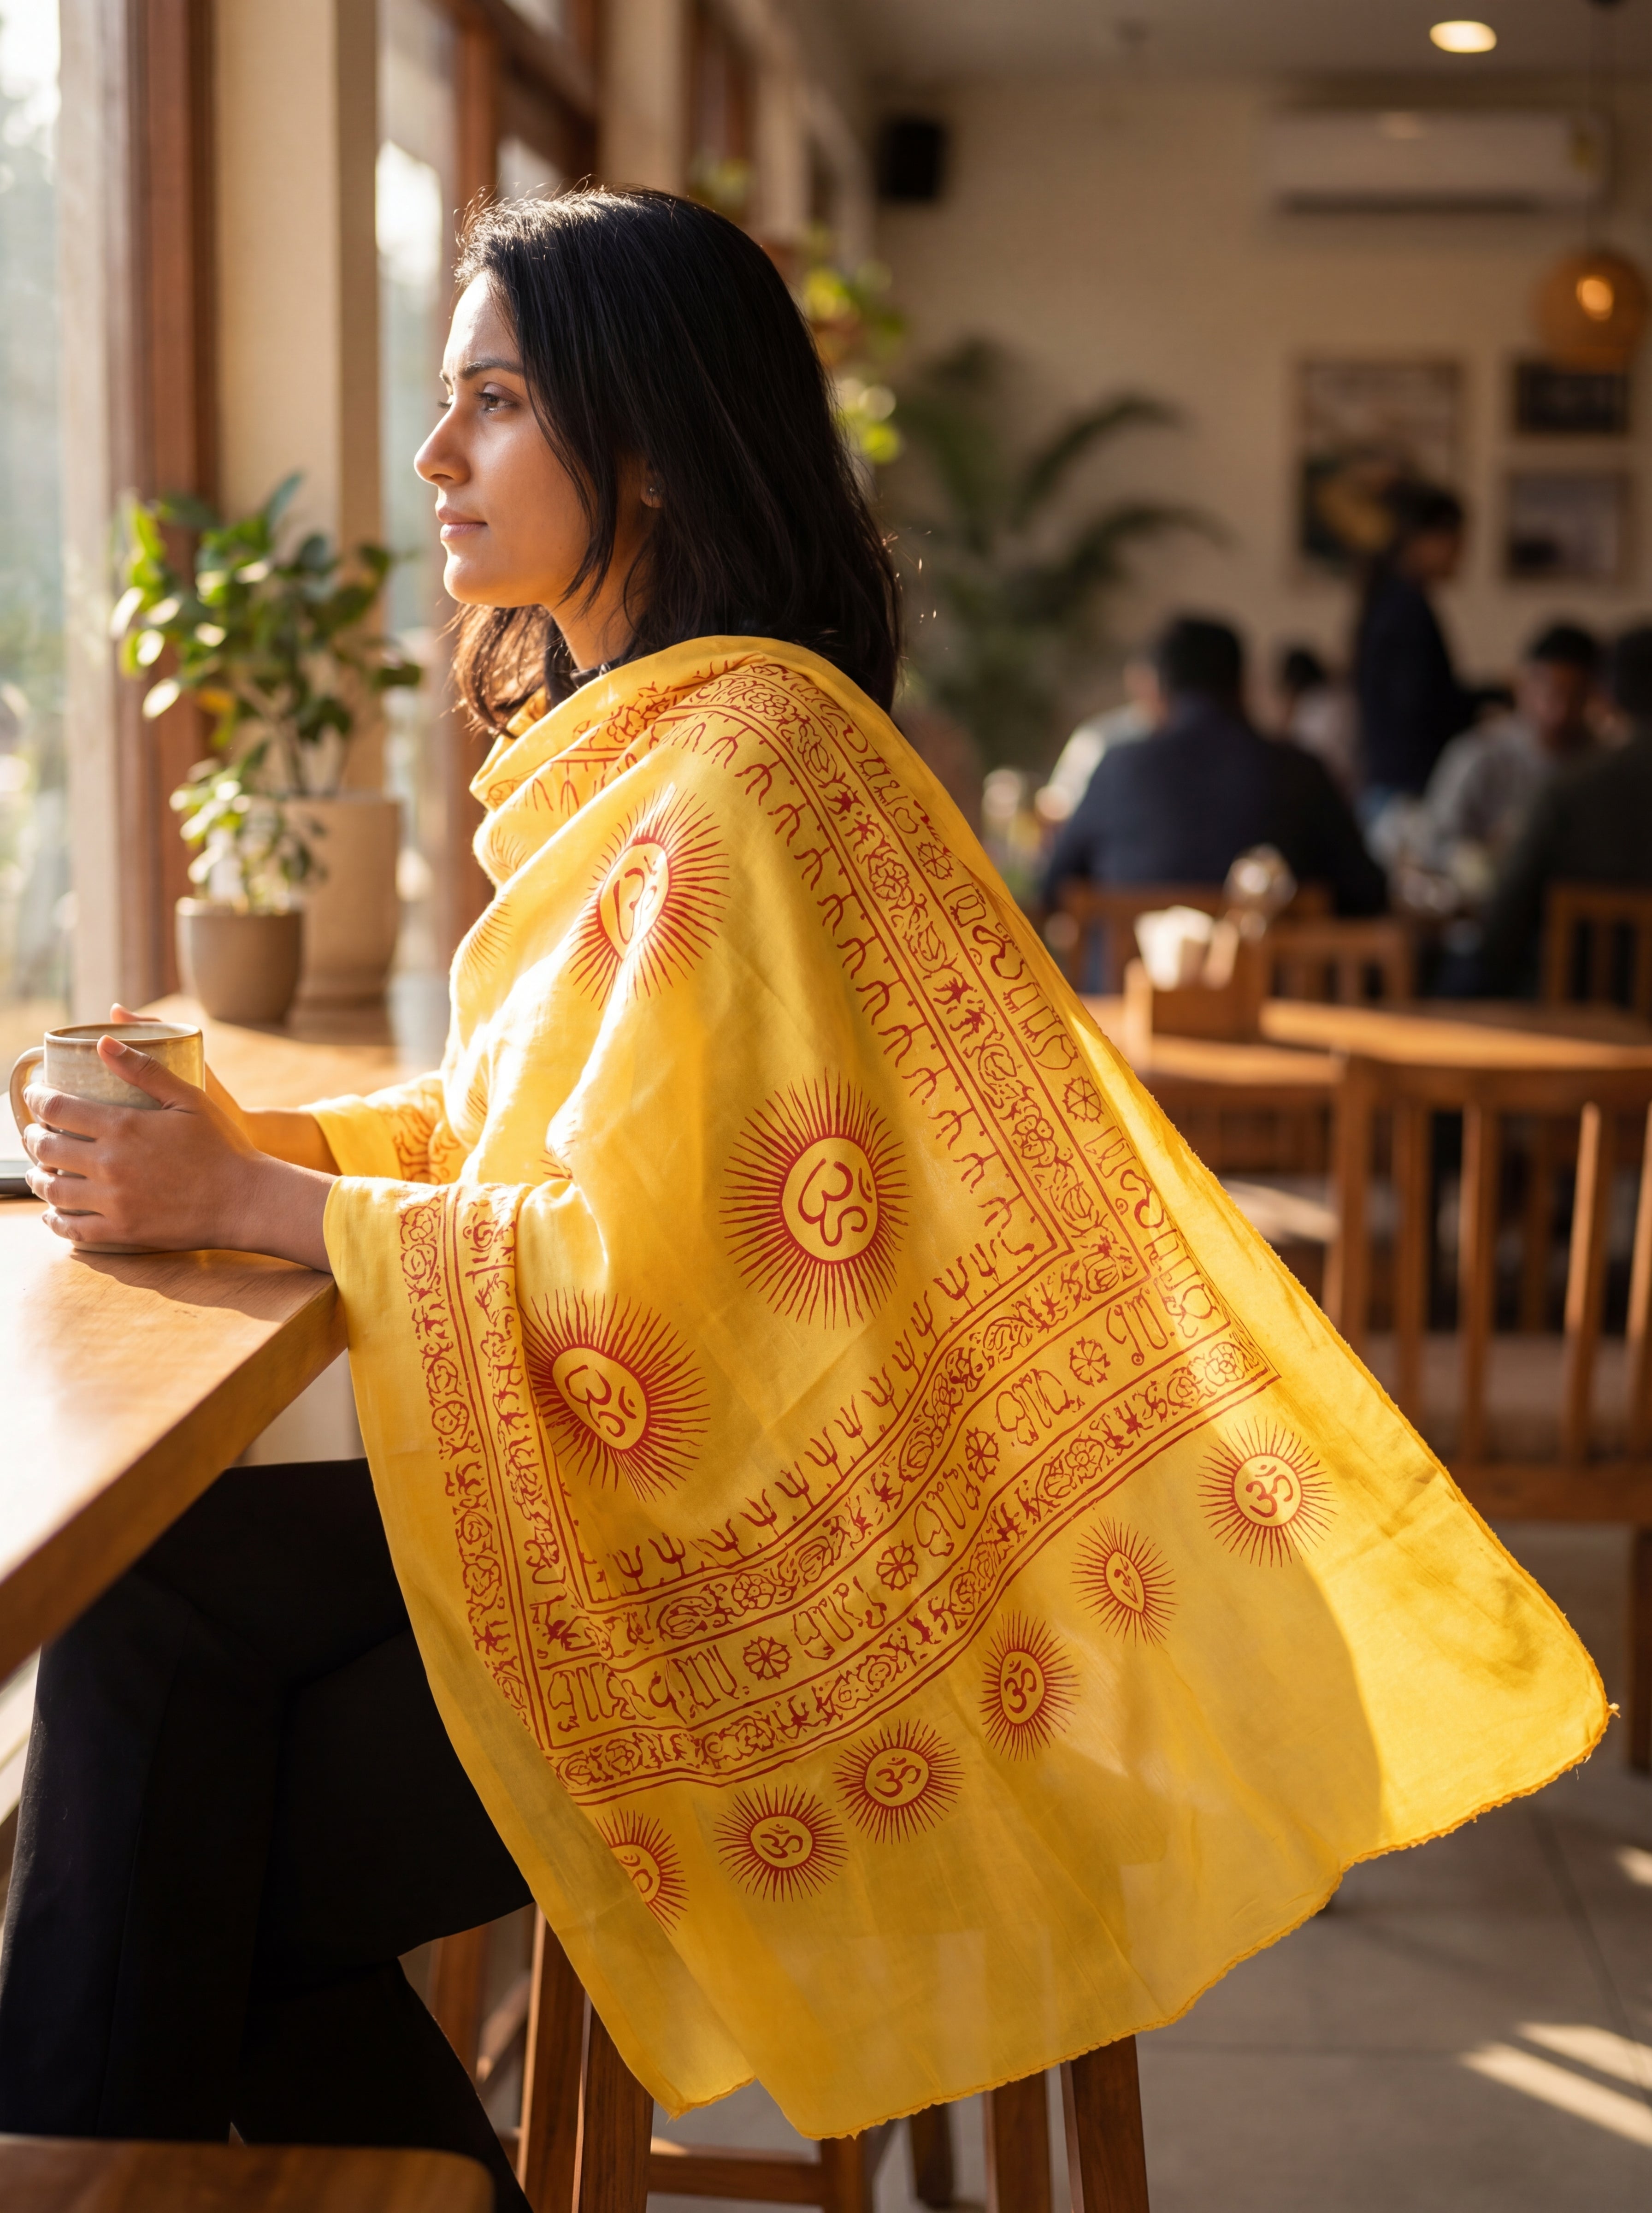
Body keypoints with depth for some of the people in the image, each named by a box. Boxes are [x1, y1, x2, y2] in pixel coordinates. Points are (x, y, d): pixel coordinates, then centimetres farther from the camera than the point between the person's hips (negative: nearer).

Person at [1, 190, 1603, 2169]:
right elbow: (503, 1120, 16)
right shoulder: (614, 744, 12)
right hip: (632, 1476, 9)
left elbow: (645, 1275, -23)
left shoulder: (747, 763, -20)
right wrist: (244, 1140, -1)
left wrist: (250, 1202, -16)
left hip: (761, 1553, -9)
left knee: (211, 1873, -13)